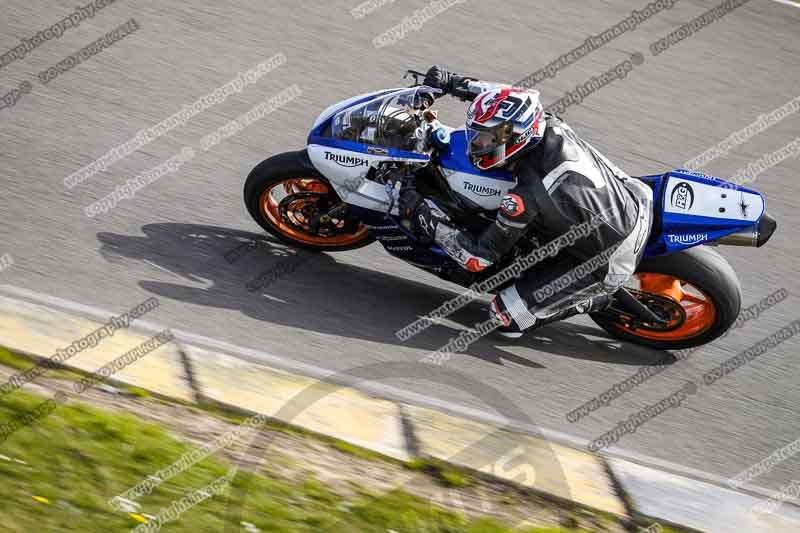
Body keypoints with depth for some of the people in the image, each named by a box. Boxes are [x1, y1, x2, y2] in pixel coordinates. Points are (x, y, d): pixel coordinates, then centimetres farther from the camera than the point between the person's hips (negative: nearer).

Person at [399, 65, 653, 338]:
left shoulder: (525, 197, -31)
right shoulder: (550, 126, -13)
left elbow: (480, 257, -22)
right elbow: (513, 99, 10)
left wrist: (423, 214, -18)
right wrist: (455, 83, 7)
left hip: (609, 263, -7)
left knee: (505, 314, -7)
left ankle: (595, 299, 7)